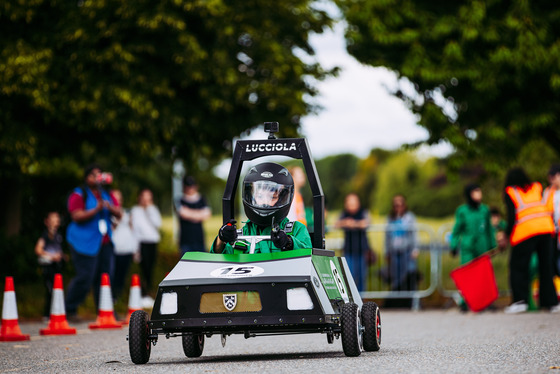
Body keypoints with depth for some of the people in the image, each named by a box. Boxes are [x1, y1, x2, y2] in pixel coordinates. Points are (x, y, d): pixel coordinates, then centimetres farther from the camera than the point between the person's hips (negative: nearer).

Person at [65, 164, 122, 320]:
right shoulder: (78, 195, -1)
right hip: (84, 242, -6)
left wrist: (110, 207, -12)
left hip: (104, 242, 6)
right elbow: (77, 216, -13)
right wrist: (96, 209, -21)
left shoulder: (107, 195, 16)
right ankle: (70, 310, 3)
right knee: (85, 277, -10)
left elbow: (119, 214, 9)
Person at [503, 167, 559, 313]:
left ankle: (520, 300, -5)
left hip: (525, 231, -4)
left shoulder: (510, 192, 8)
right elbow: (548, 209, 12)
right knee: (546, 266, 10)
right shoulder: (537, 188, 19)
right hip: (546, 229, 4)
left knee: (518, 266, 5)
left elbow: (512, 215, 0)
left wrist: (507, 233, 9)